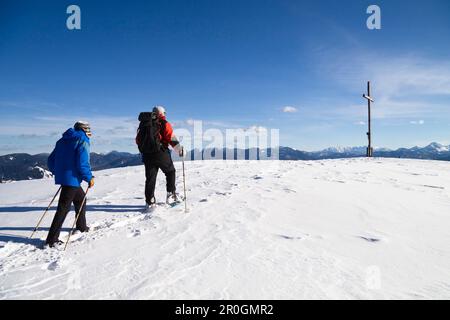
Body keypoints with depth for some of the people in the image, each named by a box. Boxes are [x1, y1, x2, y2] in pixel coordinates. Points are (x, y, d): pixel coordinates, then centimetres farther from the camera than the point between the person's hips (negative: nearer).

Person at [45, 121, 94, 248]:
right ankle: (52, 239, -2)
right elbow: (82, 164, -19)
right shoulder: (83, 141, -9)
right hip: (72, 179, -9)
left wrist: (58, 173, 28)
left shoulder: (63, 140, 15)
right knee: (63, 208, -5)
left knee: (80, 198, 24)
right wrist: (89, 178, -8)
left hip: (61, 177, 9)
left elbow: (50, 160, 16)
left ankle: (82, 227, 36)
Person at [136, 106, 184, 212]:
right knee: (170, 172, 16)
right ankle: (171, 195, 13)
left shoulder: (143, 124, 13)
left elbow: (138, 140, 16)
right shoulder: (164, 124, -2)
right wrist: (180, 150, 0)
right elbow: (172, 139, -8)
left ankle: (149, 202, 6)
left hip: (147, 155, 4)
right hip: (161, 154, -4)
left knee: (150, 178, 7)